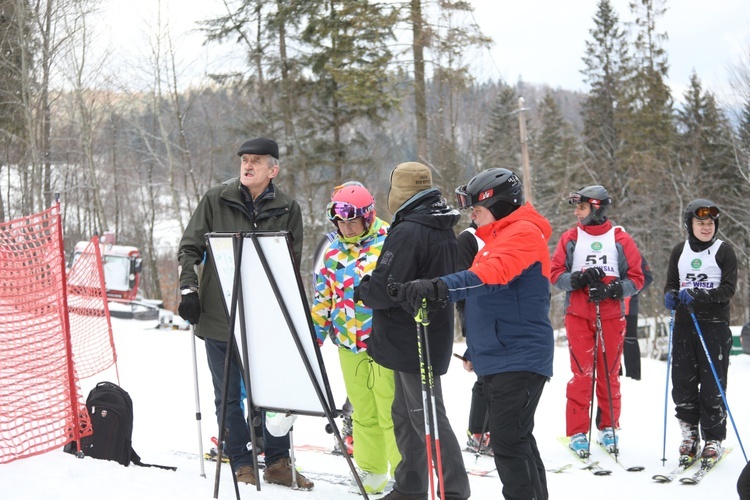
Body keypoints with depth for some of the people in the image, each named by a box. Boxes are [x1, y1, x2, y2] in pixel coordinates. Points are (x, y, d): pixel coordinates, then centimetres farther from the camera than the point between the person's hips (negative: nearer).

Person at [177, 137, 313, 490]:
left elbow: (292, 262, 9)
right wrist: (188, 288, -7)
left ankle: (278, 463, 19)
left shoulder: (287, 210, 4)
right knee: (228, 397, 5)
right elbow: (190, 247, 5)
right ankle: (242, 464, 16)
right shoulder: (215, 201, 2)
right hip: (219, 316, 0)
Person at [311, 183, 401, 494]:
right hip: (349, 343, 5)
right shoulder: (333, 252, 10)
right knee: (363, 412, 12)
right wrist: (315, 336, 12)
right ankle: (372, 471, 23)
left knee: (391, 411, -4)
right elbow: (322, 299, 15)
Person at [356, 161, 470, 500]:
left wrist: (360, 290, -2)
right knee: (405, 415, 17)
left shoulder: (406, 233, -19)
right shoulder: (445, 232, 11)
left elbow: (384, 290, -23)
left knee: (427, 418, -5)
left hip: (410, 343, -10)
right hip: (433, 340, 10)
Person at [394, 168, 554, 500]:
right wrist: (474, 351, 27)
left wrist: (441, 287, -44)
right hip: (496, 358, 11)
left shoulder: (523, 233, -12)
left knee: (508, 442, -12)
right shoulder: (496, 239, 21)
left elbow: (493, 274, -31)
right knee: (517, 439, 16)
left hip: (519, 358, -11)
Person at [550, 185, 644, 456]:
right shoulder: (570, 238, 7)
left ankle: (609, 428, 19)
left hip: (612, 316, 0)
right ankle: (578, 431, 3)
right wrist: (578, 279, -15)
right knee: (582, 373, -4)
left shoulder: (621, 239, 3)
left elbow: (636, 277, 1)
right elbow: (555, 273, 3)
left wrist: (612, 290, -15)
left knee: (609, 373, 5)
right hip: (578, 315, 0)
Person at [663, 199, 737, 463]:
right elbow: (671, 283, 15)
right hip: (684, 324, 4)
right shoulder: (680, 251, 11)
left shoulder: (724, 251, 0)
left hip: (715, 324, -3)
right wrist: (671, 295, -9)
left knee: (712, 384, -4)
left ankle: (714, 439, 6)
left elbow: (728, 288, -8)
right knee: (682, 381, 2)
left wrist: (697, 297, -21)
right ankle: (689, 434, 16)